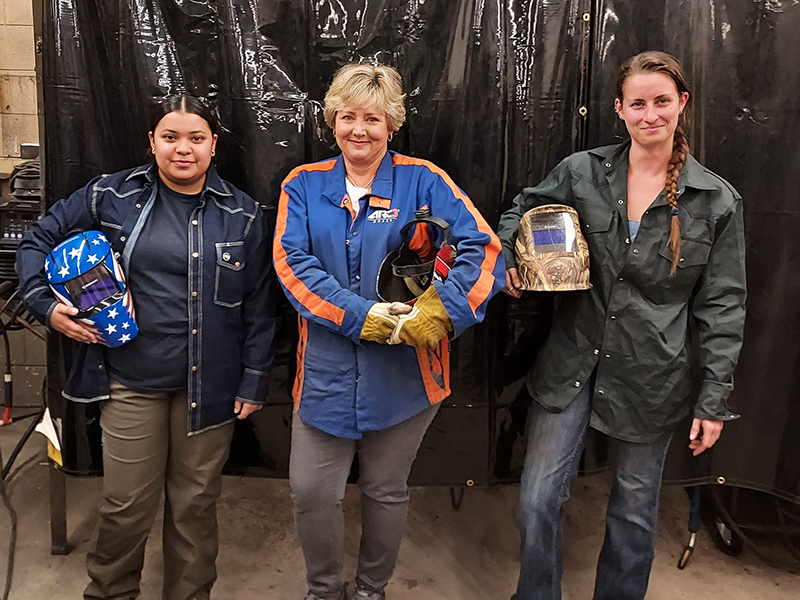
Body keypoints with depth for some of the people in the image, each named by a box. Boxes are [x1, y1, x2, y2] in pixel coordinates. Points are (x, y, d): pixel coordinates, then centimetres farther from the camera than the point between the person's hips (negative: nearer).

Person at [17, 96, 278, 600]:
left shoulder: (243, 215, -1)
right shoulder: (111, 196, 0)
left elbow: (260, 306, 0)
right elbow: (39, 242, 11)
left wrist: (254, 381, -2)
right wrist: (47, 303, -4)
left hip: (210, 383, 0)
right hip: (131, 379, 0)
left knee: (196, 502, 13)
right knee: (126, 503, 11)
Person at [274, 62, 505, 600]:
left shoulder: (423, 182, -2)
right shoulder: (304, 186, 3)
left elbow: (484, 249, -11)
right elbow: (292, 263, -9)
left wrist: (442, 310, -25)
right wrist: (360, 316, -19)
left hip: (404, 371, -1)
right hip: (326, 370, 1)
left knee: (387, 491, 16)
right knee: (311, 491, 6)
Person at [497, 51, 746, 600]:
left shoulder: (717, 200, -5)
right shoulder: (582, 171, -2)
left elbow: (722, 307, -2)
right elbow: (523, 210, 15)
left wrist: (713, 401, -3)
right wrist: (505, 257, -5)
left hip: (653, 374, 0)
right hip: (574, 360, 1)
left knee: (635, 504, 16)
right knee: (540, 497, 4)